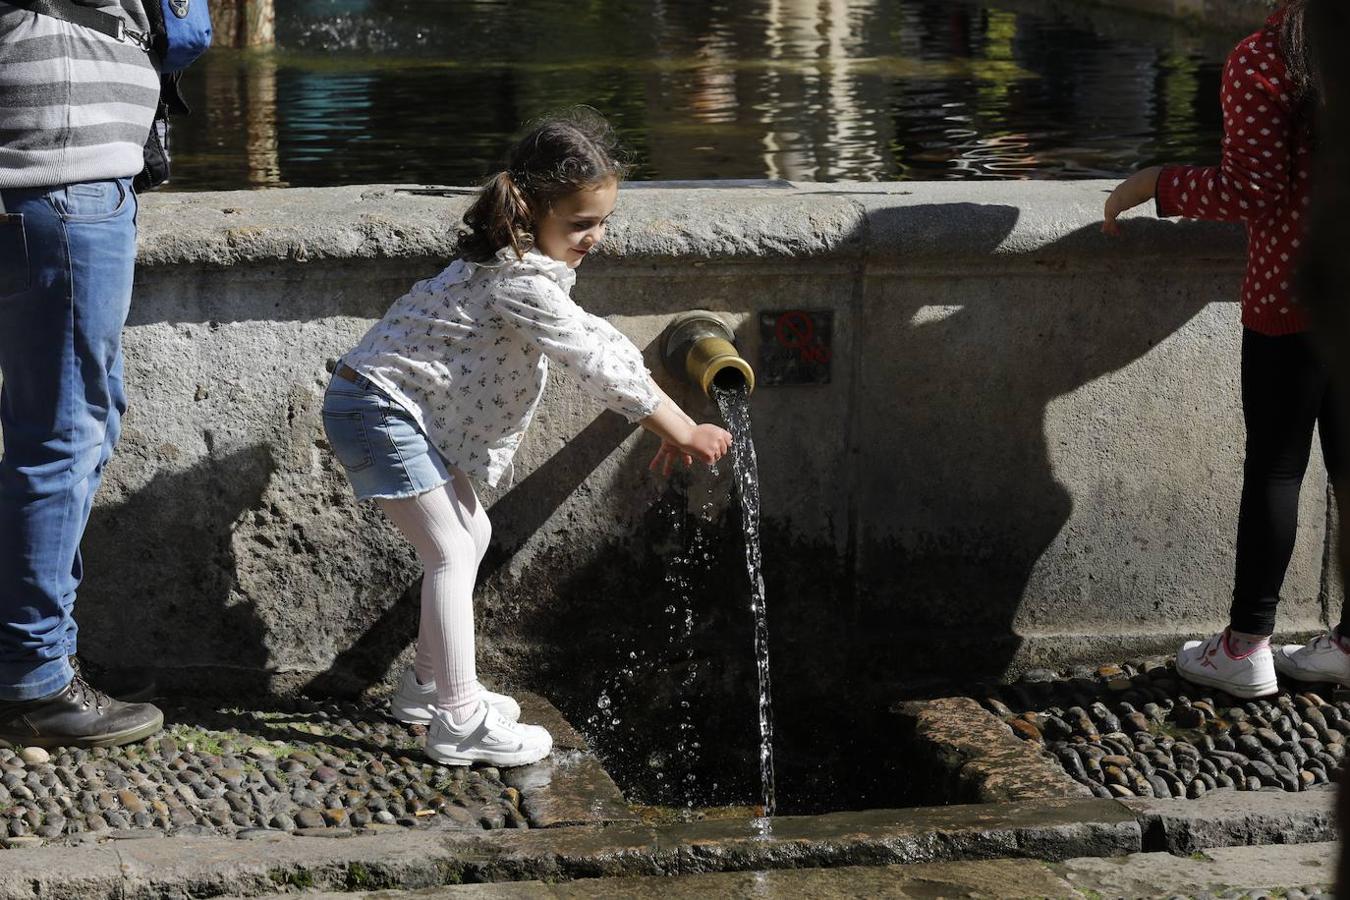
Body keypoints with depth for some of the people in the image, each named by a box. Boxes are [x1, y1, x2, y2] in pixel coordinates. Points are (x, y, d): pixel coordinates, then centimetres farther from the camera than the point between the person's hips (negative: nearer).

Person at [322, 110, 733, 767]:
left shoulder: (529, 265, 9)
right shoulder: (521, 282, -24)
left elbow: (595, 340, 14)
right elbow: (598, 364, -22)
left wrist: (664, 426, 9)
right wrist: (684, 432, -15)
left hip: (408, 411, 11)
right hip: (379, 409, -11)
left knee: (471, 532, 18)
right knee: (450, 551, -10)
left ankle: (430, 682, 28)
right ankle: (458, 723, -8)